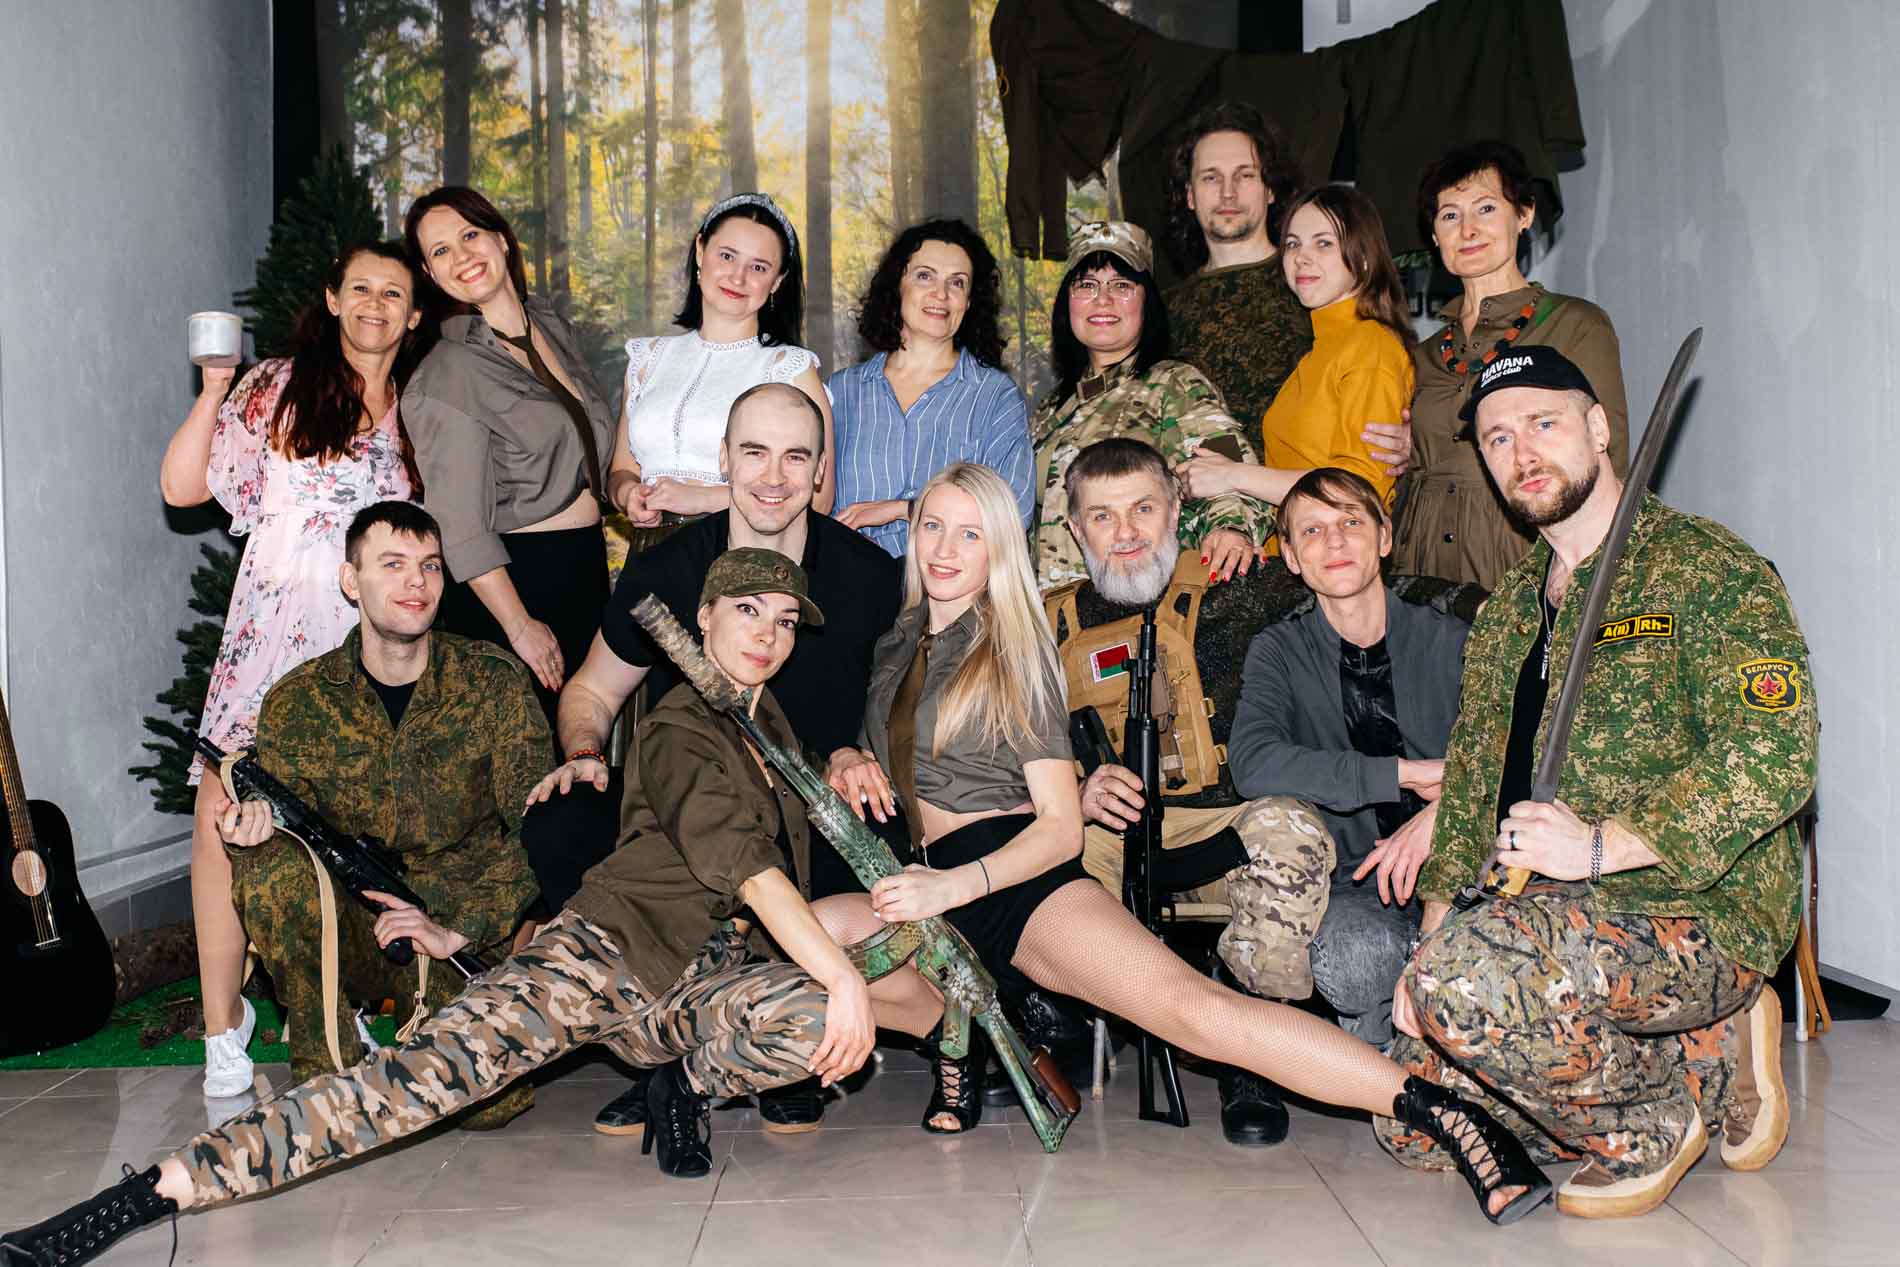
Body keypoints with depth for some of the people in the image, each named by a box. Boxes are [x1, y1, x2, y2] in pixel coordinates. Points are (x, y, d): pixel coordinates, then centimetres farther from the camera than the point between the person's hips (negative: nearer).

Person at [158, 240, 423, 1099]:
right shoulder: (278, 391, 6)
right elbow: (183, 486, 1)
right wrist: (213, 390, -8)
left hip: (372, 643, 2)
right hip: (274, 631, -2)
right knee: (228, 812, -11)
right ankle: (223, 1019, -1)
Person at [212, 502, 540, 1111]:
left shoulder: (493, 679, -7)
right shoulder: (298, 701, -2)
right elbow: (290, 830, 0)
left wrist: (458, 930, -21)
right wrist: (259, 825, -25)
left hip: (470, 931, -1)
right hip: (354, 930, 1)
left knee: (498, 1095, -23)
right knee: (269, 867, -30)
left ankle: (425, 1021, 15)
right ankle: (327, 1059, -7)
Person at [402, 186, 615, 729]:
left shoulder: (554, 327, 9)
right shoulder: (446, 374, -13)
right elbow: (459, 526, -16)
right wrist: (519, 625, -18)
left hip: (587, 567, 7)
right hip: (512, 582, -7)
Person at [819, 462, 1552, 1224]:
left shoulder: (1014, 653, 3)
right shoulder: (896, 643, 19)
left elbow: (1061, 826, -3)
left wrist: (955, 885, -19)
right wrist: (846, 763, 4)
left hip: (1017, 873, -5)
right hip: (926, 885, 6)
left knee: (1189, 1007, -27)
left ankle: (1444, 1116, -29)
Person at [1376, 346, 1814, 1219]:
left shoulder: (1705, 568, -6)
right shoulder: (1506, 613, 17)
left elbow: (1773, 755, -19)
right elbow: (1469, 787, 15)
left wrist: (1602, 844, -24)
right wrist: (1432, 940, 3)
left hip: (1698, 913, -8)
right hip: (1556, 921, 8)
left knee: (1470, 976, -34)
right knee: (1410, 1119, 0)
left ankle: (1653, 1129, -5)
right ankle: (1708, 1061, 7)